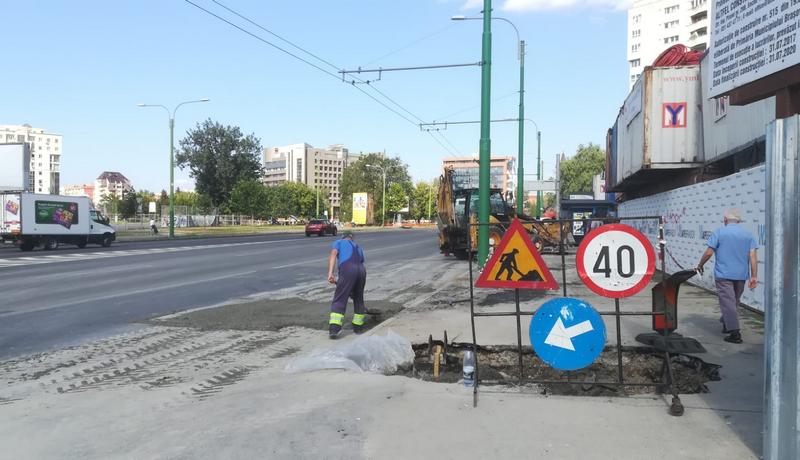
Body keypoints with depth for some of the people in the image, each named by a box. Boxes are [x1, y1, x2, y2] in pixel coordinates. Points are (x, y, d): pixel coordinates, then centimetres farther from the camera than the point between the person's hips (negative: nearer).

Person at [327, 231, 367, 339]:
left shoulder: (338, 242, 23)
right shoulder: (358, 247, 36)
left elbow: (333, 255, 2)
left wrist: (330, 273, -8)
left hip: (347, 270, -4)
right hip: (362, 271, 5)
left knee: (339, 300, -3)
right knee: (359, 299, 21)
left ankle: (334, 329, -11)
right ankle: (358, 327, 31)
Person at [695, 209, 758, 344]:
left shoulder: (719, 232, -4)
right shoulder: (748, 235, 7)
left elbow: (709, 253, -8)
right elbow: (753, 256, -1)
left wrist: (699, 266, 6)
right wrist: (754, 276, -1)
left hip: (723, 274, -5)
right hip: (741, 275, 5)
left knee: (728, 302, -6)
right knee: (734, 301, 20)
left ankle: (735, 333, -13)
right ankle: (726, 325, 34)